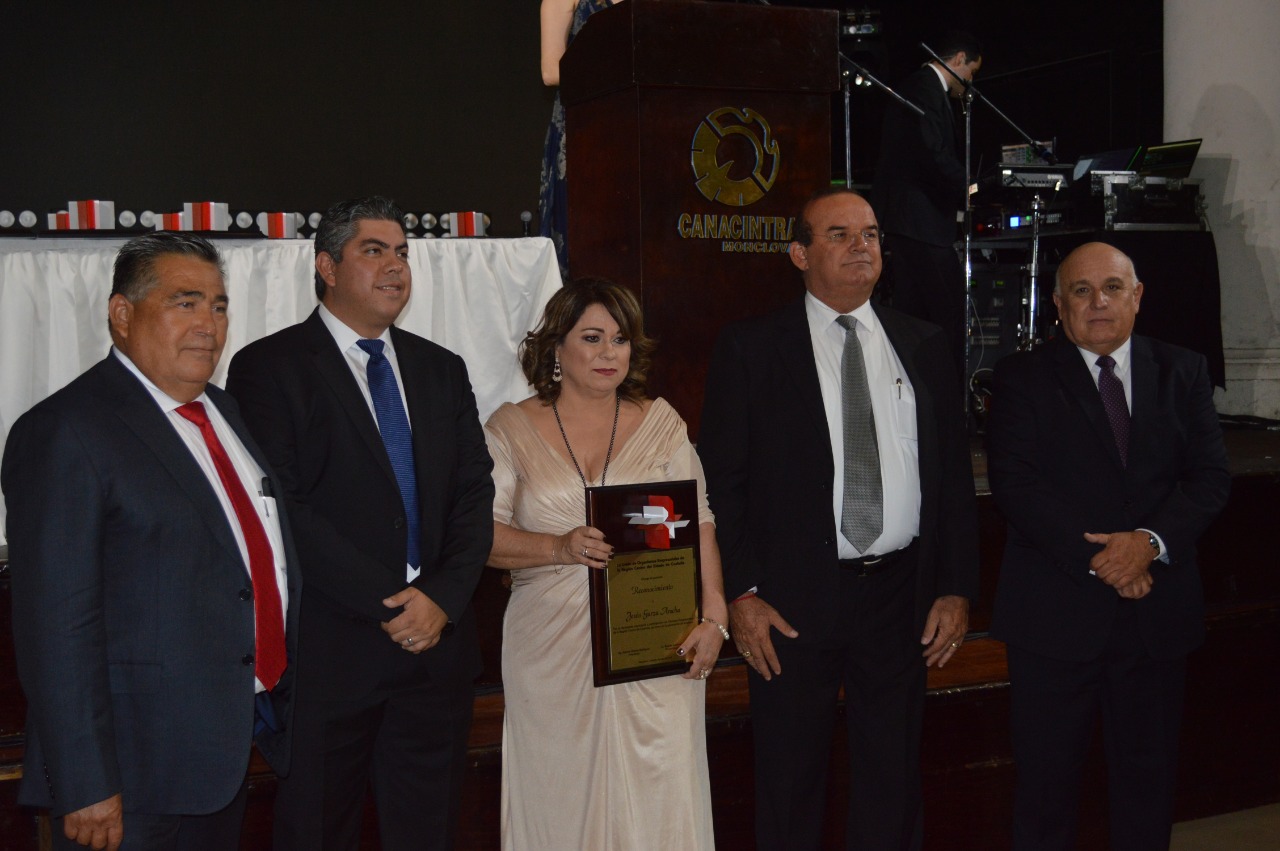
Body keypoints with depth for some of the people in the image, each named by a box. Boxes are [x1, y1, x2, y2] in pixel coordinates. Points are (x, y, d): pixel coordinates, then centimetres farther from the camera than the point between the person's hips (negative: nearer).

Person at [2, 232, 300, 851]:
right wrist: (85, 788, -21)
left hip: (231, 746, 8)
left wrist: (274, 699, 17)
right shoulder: (66, 432, -15)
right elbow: (54, 624, -19)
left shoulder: (222, 410, 11)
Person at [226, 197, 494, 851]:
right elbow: (283, 506, -13)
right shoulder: (269, 367, -4)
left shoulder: (442, 370, 14)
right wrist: (388, 602, -15)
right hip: (327, 649, -4)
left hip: (437, 639, 5)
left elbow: (474, 492, 7)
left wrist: (443, 595, -9)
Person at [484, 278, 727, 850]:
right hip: (553, 651, 0)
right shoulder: (511, 429, 4)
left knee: (656, 793, 1)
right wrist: (559, 548, -19)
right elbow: (481, 534, -3)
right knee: (561, 796, 5)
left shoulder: (660, 422, 8)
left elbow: (698, 525, 2)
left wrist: (714, 617, -9)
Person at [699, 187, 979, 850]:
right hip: (795, 599, -3)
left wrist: (957, 589, 2)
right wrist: (741, 593, -11)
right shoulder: (748, 350, -2)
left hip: (900, 593, 3)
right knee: (789, 785, 9)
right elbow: (721, 482, -4)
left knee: (894, 777, 15)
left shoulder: (923, 347, 8)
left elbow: (954, 475, 8)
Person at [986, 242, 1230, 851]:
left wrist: (1151, 540, -17)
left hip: (1157, 611, 3)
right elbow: (1014, 482, -10)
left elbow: (1210, 476, 0)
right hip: (1055, 614, -2)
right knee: (1046, 778, 7)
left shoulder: (1183, 373, 8)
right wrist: (1095, 555, -18)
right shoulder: (1023, 378, 0)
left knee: (1149, 775, 13)